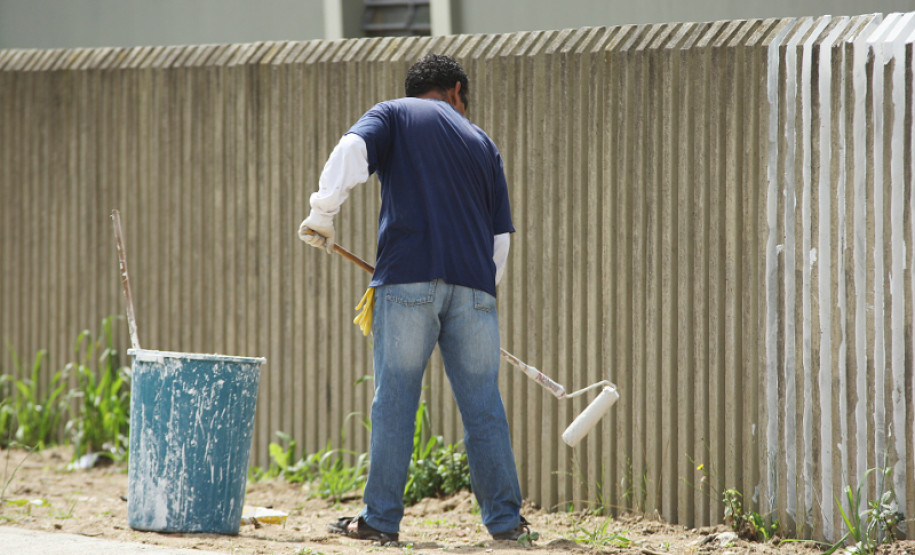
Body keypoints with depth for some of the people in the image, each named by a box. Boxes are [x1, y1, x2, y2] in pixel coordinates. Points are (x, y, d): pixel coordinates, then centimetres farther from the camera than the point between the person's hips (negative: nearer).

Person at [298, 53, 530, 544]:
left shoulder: (394, 115, 14)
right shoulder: (481, 142, 21)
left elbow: (351, 151, -9)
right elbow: (500, 239, 18)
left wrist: (321, 214, -3)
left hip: (407, 278, -2)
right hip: (474, 284, 2)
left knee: (394, 402, 1)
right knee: (483, 407, 6)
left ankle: (381, 518, 2)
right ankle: (504, 518, 8)